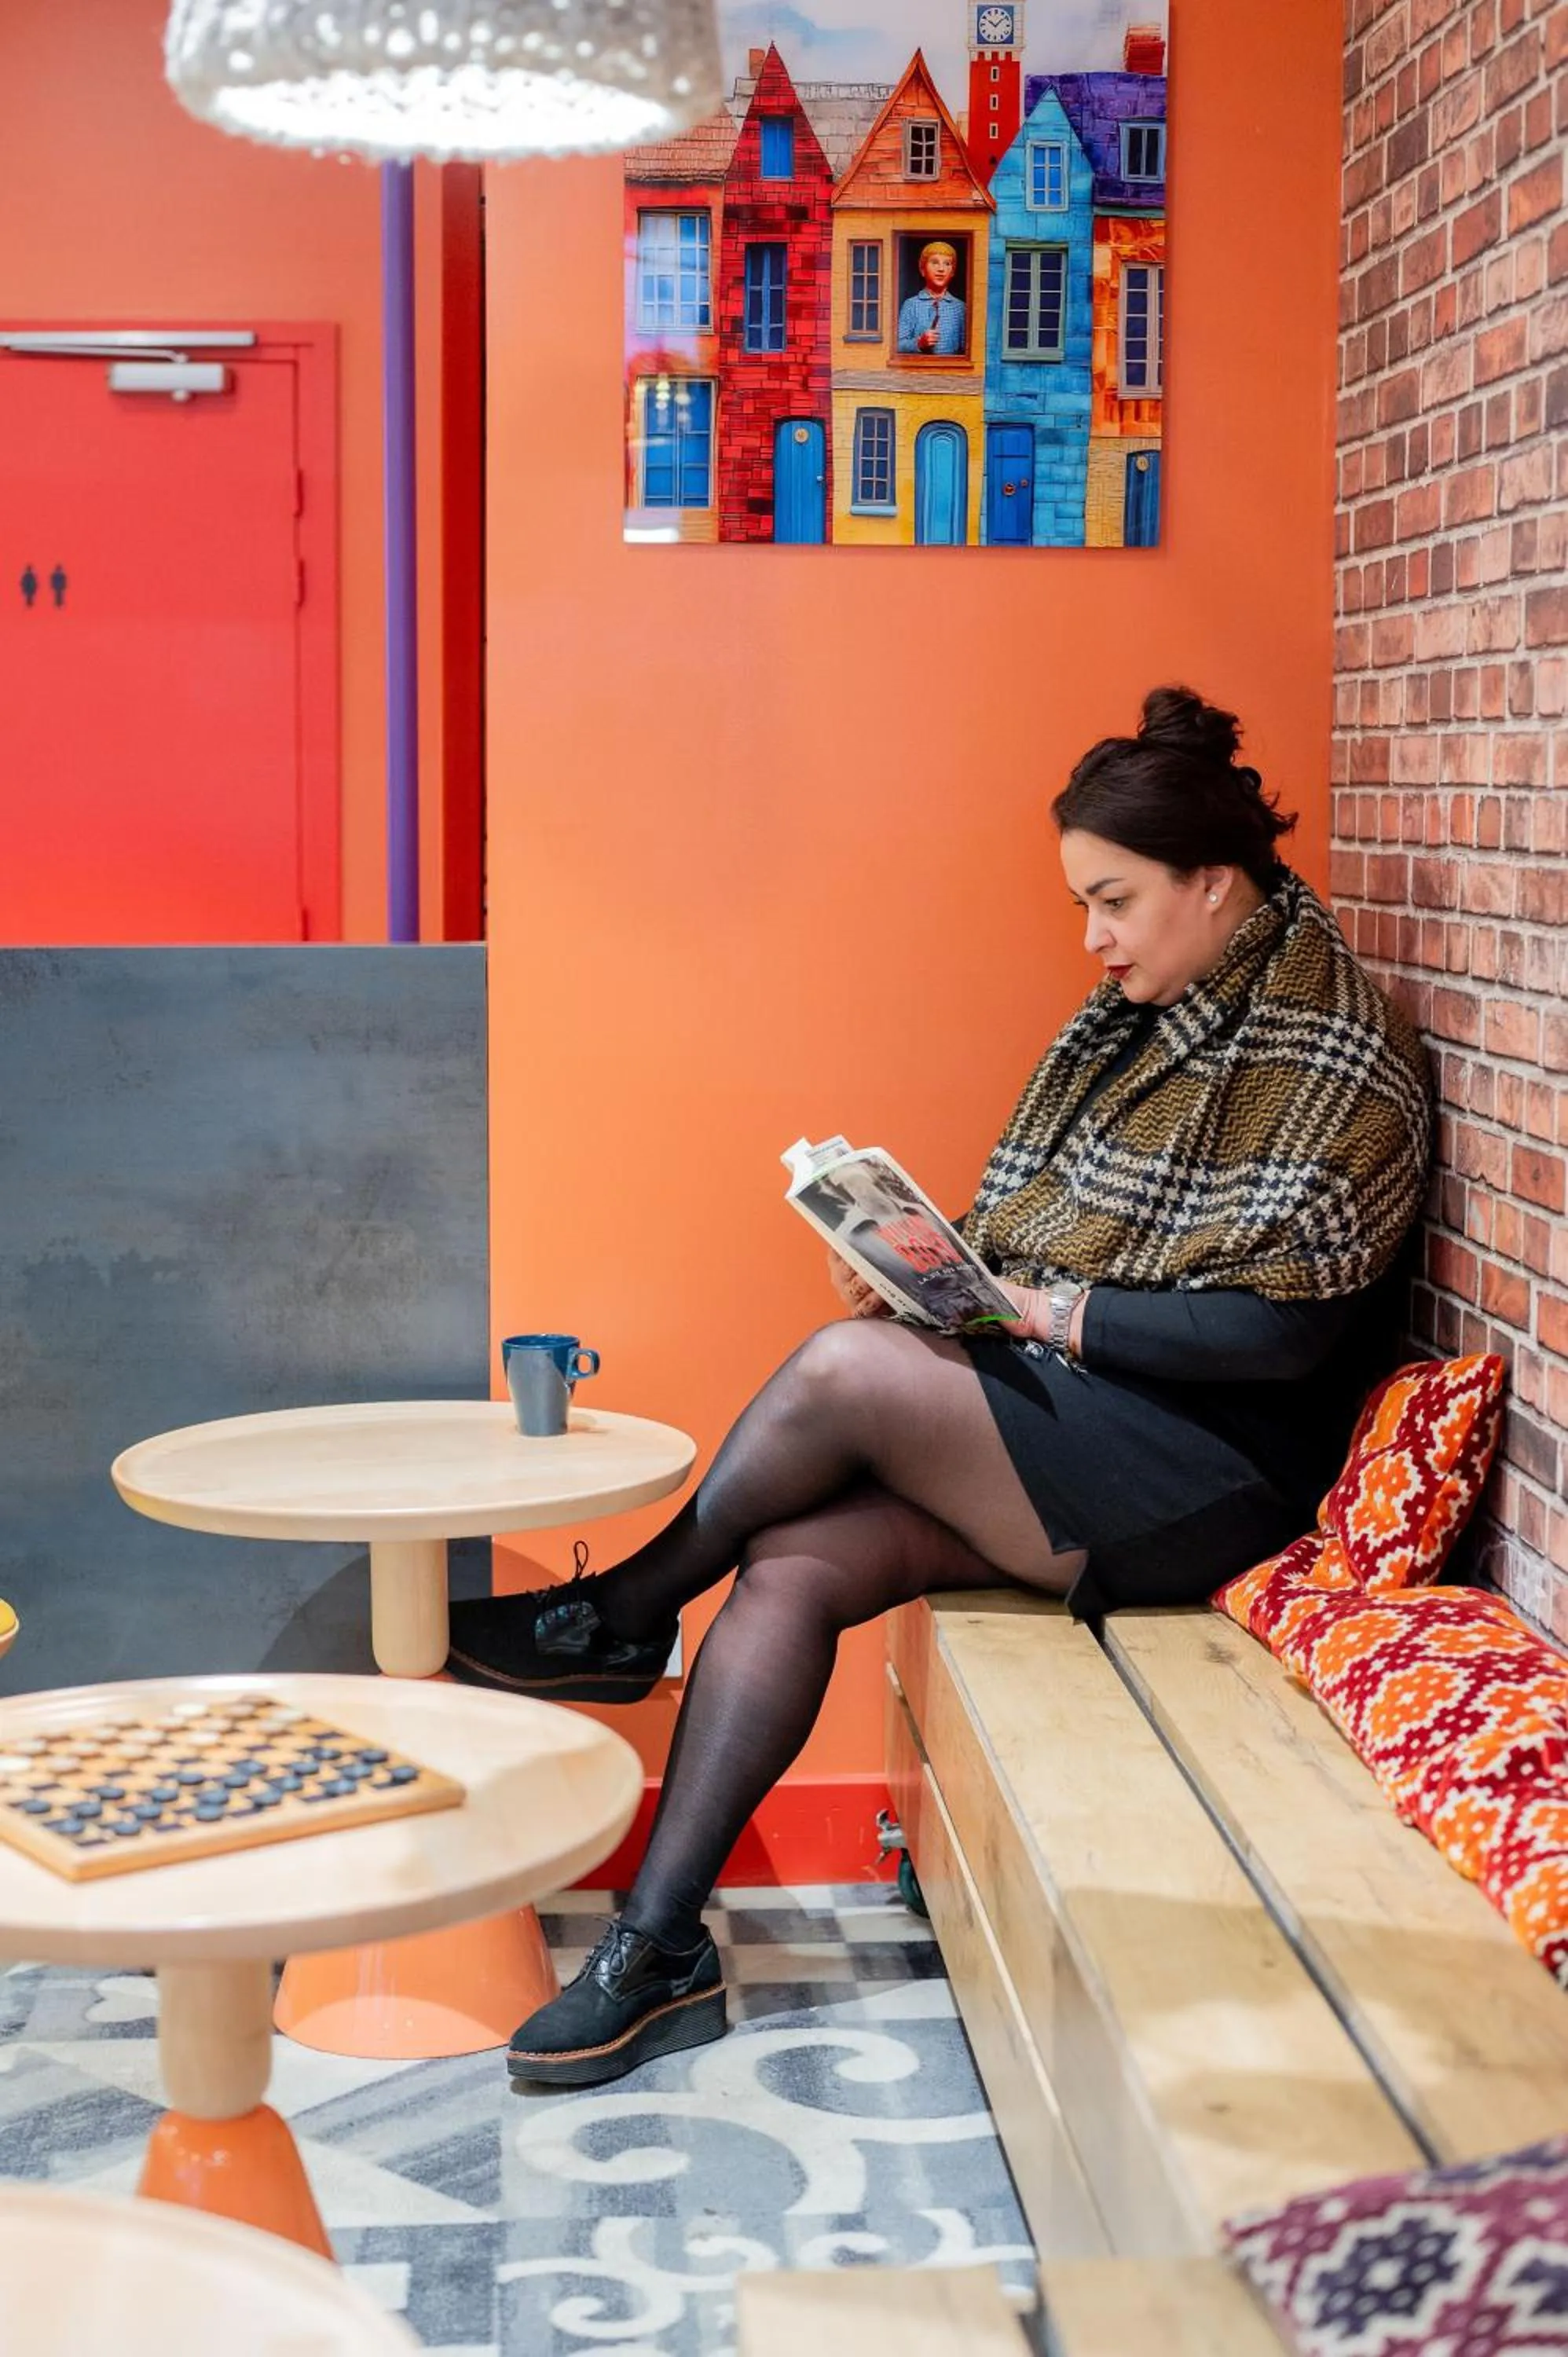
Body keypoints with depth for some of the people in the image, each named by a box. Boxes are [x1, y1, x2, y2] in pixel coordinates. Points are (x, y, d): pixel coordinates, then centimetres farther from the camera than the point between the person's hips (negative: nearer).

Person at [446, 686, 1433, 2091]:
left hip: (1207, 1483, -8)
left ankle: (621, 1621, 1)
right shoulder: (1146, 1009, 13)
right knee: (790, 1565, -13)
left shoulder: (1326, 1053, -13)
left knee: (846, 1370, -23)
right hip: (1071, 1432, 8)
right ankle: (658, 1951, -11)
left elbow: (1279, 1324, -19)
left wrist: (1042, 1309, -18)